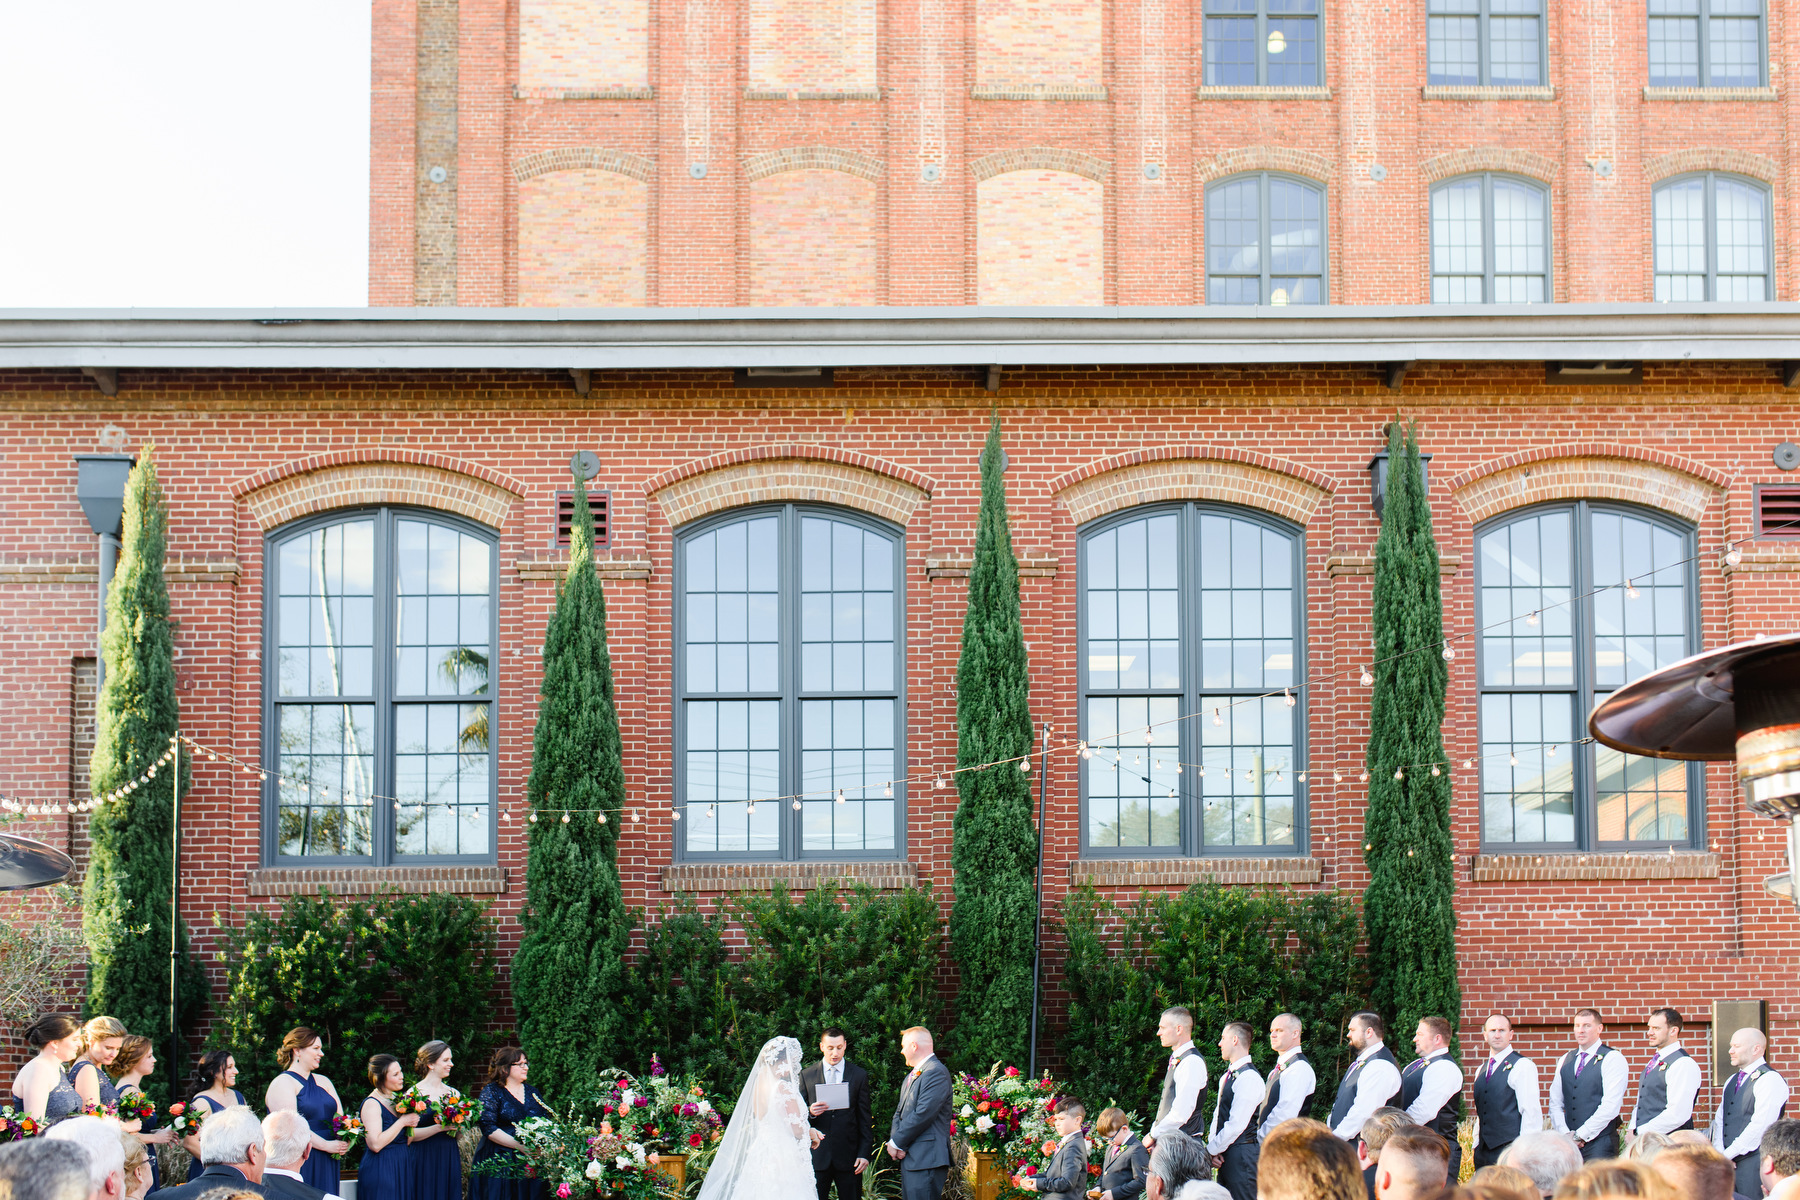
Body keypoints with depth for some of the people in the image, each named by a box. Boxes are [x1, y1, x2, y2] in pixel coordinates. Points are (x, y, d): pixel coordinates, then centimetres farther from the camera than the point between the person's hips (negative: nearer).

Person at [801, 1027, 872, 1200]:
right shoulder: (806, 1075, 7)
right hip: (818, 1156, 0)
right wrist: (810, 1112, -15)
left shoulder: (859, 1075, 6)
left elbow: (865, 1119, 6)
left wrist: (864, 1153, -1)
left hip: (848, 1156, 0)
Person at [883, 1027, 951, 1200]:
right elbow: (899, 1113, 19)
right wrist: (894, 1141, -1)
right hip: (908, 1159, 10)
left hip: (926, 1159, -10)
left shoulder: (936, 1072, -11)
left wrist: (897, 1143, -12)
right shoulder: (910, 1077, 23)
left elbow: (923, 1114, -19)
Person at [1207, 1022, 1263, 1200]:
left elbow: (1237, 1124, -19)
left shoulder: (1249, 1078, -15)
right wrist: (1212, 1145, 1)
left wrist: (1211, 1150, -12)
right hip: (1224, 1154, 9)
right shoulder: (1227, 1076, 16)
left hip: (1241, 1153, -9)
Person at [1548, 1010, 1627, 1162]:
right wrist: (1566, 1134, -5)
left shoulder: (1613, 1059, -2)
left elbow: (1610, 1106, -11)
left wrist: (1580, 1135, -12)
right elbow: (1555, 1102, 12)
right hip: (1568, 1143, 5)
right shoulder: (1565, 1061, 16)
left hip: (1600, 1143, -5)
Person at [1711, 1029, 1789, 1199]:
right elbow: (1719, 1119, 14)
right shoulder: (1732, 1082, 18)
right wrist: (1720, 1154, -2)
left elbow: (1760, 1126, -17)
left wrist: (1728, 1154, -13)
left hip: (1753, 1162, -7)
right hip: (1728, 1162, 7)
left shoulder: (1770, 1080, -9)